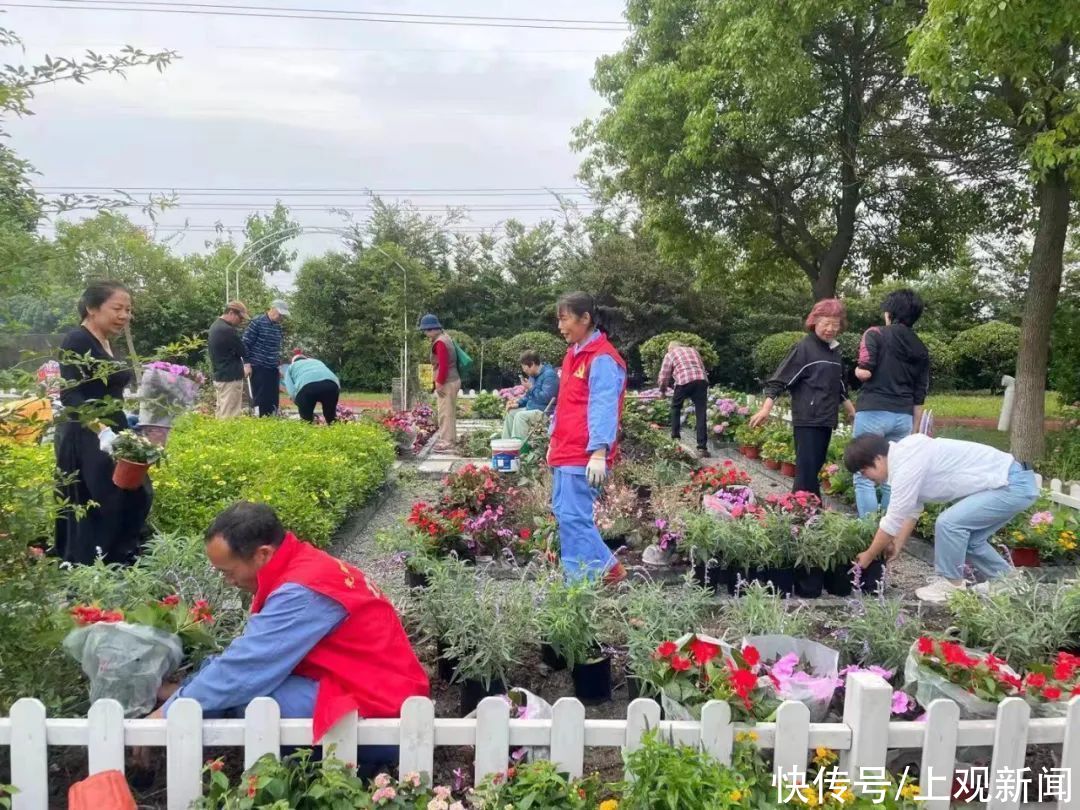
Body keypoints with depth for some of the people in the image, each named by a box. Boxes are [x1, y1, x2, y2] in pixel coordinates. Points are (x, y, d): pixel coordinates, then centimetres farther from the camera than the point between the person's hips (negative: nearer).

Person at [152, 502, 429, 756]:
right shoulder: (302, 566, 7)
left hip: (376, 706, -10)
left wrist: (169, 711, -6)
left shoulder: (301, 592, -23)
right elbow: (248, 655, 15)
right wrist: (184, 691, 11)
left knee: (241, 695, -19)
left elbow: (244, 670, -19)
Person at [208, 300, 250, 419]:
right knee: (230, 417, -7)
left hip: (219, 375, 10)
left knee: (221, 414, 14)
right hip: (230, 378, -10)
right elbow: (243, 352, -13)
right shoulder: (228, 330, -21)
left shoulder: (215, 325, 11)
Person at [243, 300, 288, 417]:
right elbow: (245, 344, -8)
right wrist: (247, 364, -10)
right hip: (258, 368, -7)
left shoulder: (278, 326, 11)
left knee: (273, 400, 6)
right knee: (261, 400, -4)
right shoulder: (257, 322, -9)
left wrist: (278, 366, 20)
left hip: (272, 369, 7)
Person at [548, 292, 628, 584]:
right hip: (566, 452, 10)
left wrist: (599, 451, -28)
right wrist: (554, 444, 22)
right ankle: (607, 567, 25)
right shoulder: (573, 354, 16)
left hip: (585, 456, -10)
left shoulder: (602, 359, -13)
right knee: (563, 513, 14)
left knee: (574, 517, -7)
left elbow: (603, 407, -21)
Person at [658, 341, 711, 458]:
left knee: (676, 407, 23)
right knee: (701, 414, 0)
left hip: (684, 380, -2)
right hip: (702, 379, 3)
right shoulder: (693, 350, 33)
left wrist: (663, 391, 34)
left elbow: (664, 376, 18)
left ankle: (675, 436, 23)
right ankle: (702, 447, -5)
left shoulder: (670, 354, 21)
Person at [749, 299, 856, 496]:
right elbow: (780, 379, -11)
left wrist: (852, 412, 33)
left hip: (826, 420, 7)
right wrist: (766, 409, -20)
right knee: (806, 470, -11)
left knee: (815, 470, 9)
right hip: (807, 420, -7)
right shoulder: (804, 348, -7)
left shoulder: (834, 351, 15)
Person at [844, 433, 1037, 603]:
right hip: (1014, 481, 10)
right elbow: (911, 509, 18)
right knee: (966, 535, 15)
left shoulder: (907, 465, -23)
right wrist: (897, 545, 20)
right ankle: (1006, 580, 30)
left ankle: (951, 584, 1)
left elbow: (894, 520, -17)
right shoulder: (906, 454, 7)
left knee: (948, 523, -17)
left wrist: (869, 555, -4)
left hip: (1014, 486, -10)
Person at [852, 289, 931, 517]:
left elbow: (865, 372, -13)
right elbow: (919, 397, 14)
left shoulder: (875, 334, 0)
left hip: (874, 412, -5)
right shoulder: (921, 350, 15)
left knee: (864, 476, 1)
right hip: (903, 417, 5)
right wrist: (914, 431, 18)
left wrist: (857, 370, 10)